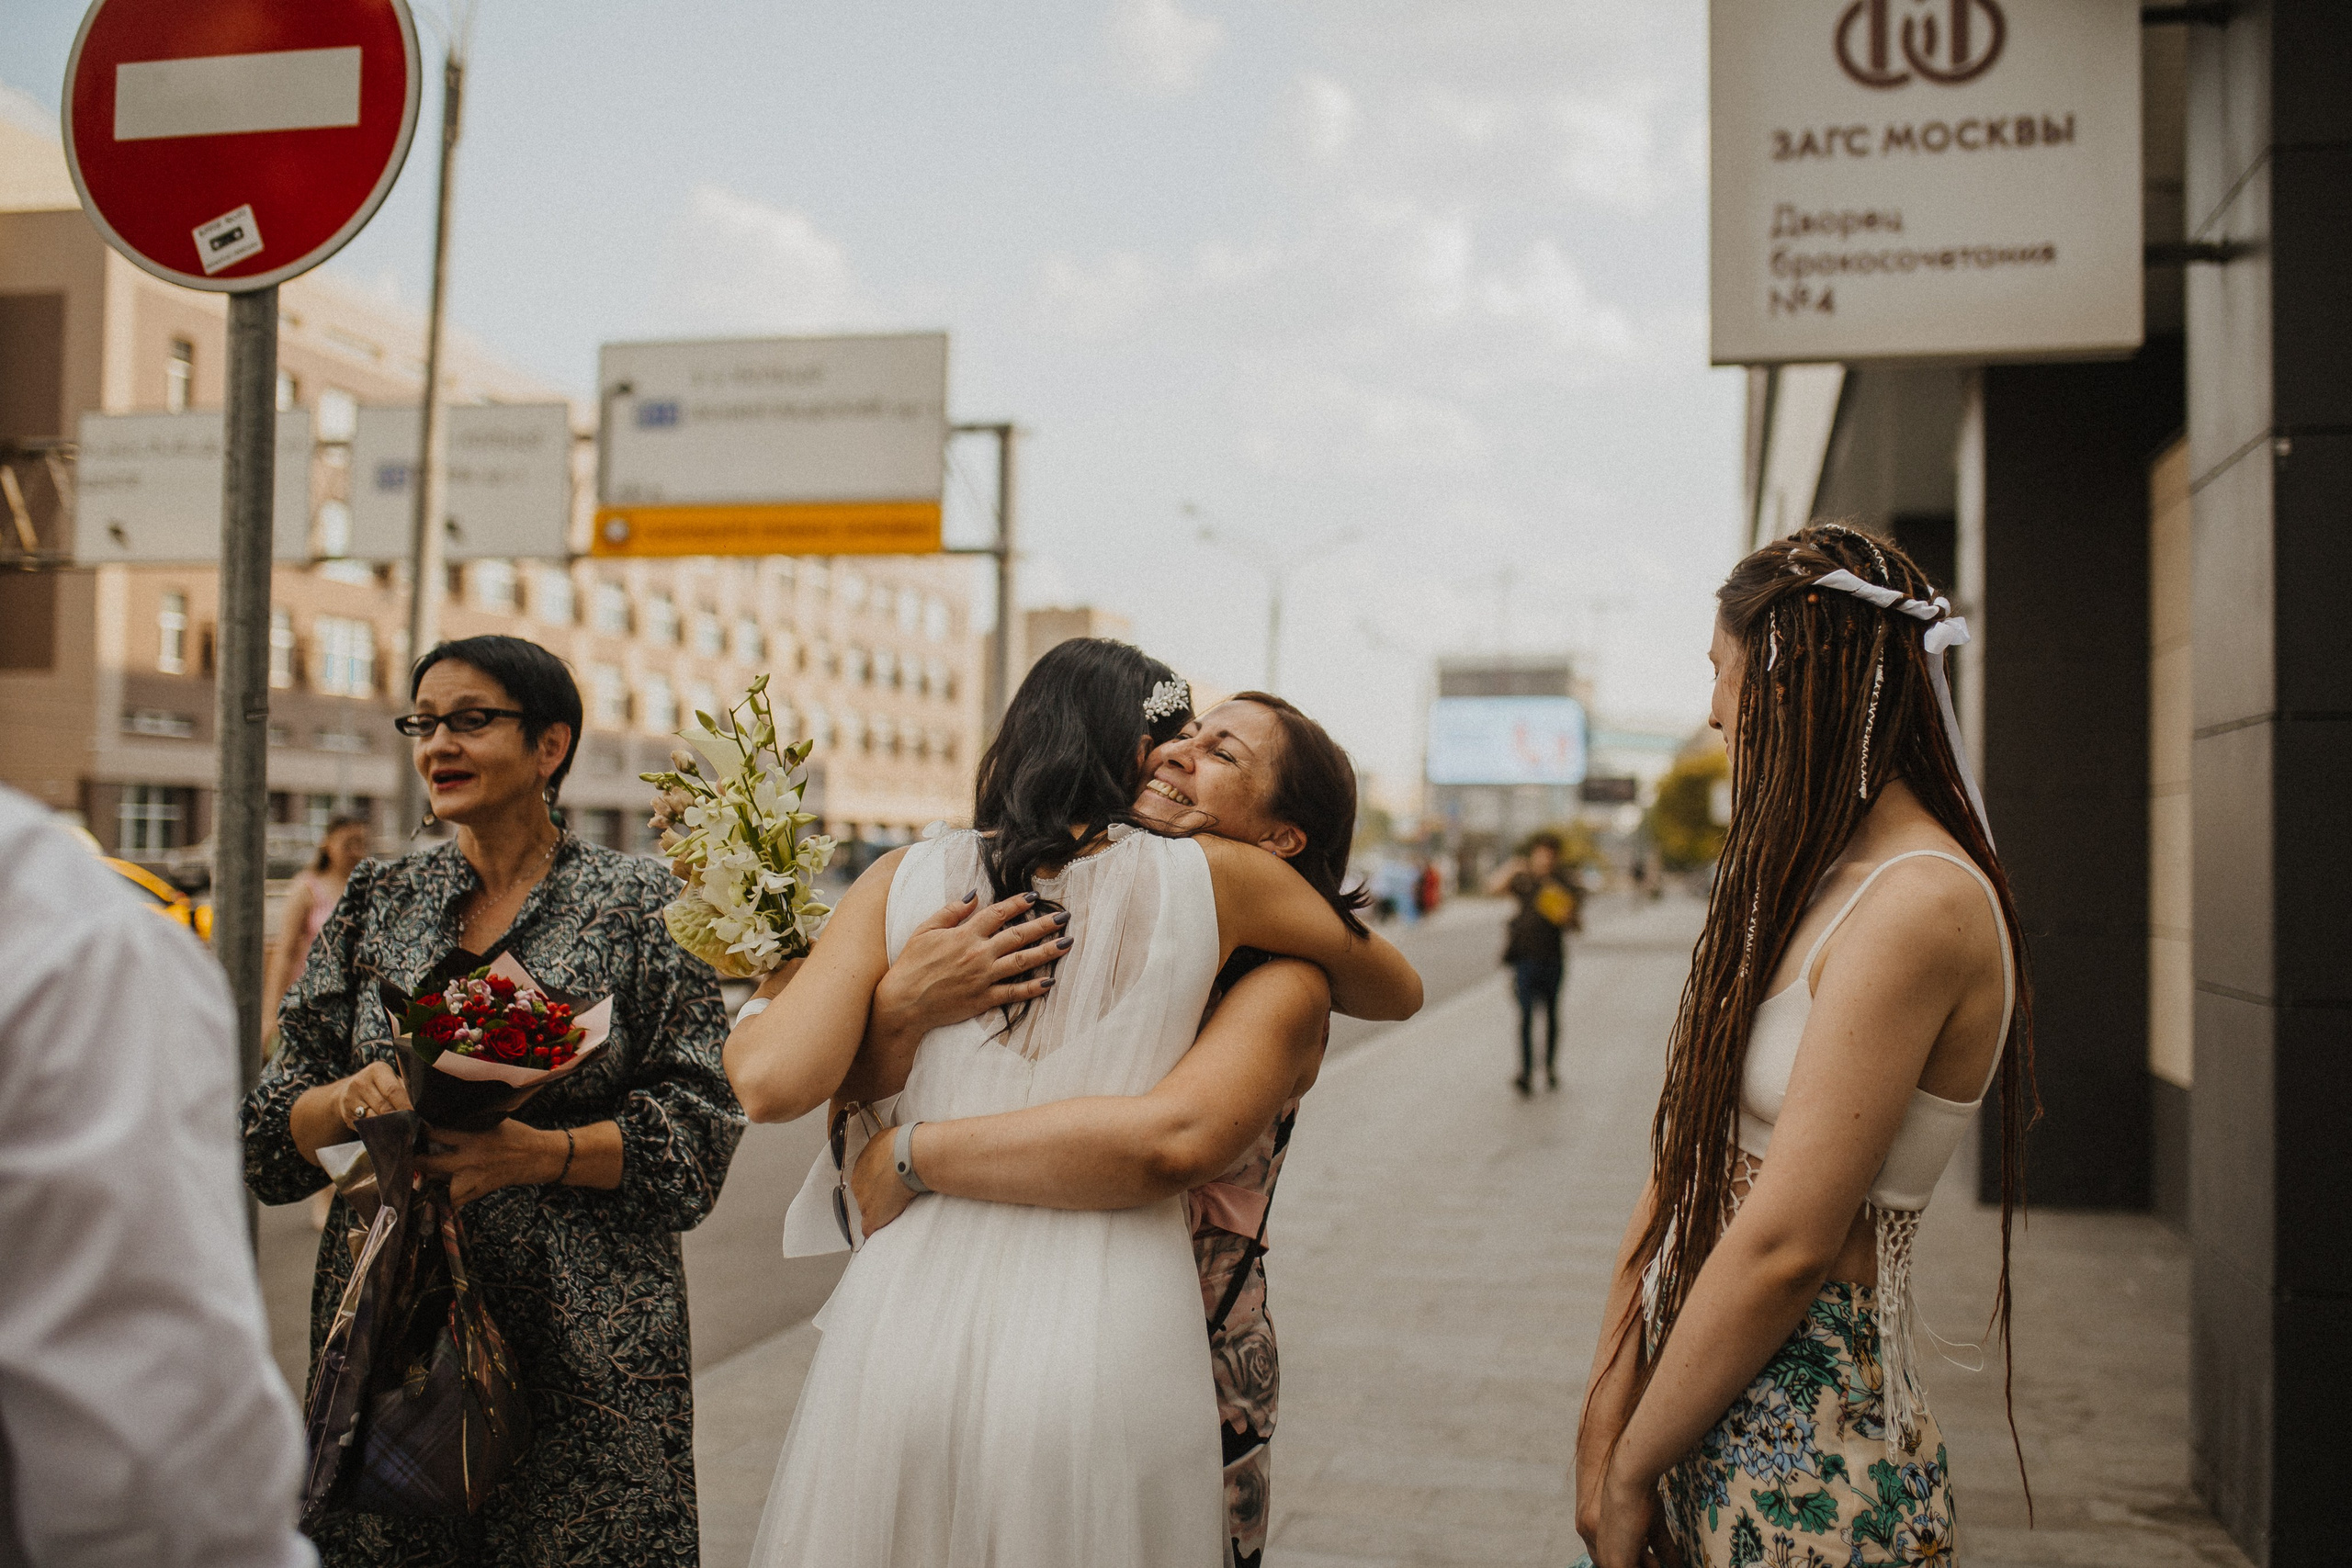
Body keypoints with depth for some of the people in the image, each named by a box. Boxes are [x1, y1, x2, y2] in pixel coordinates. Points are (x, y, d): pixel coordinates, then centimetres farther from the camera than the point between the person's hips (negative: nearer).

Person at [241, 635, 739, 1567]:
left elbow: (696, 1128, -6)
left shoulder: (638, 906, -2)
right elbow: (273, 1135, 9)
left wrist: (539, 1152, -21)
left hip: (585, 1343, -3)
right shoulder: (377, 902, 9)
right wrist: (352, 1097, -13)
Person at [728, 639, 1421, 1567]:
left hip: (909, 1320, 1)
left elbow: (773, 1082, -6)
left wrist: (751, 1015, 17)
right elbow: (1396, 992, 19)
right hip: (1107, 1342, -1)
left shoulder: (908, 880, 5)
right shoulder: (1209, 879, 3)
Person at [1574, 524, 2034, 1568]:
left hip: (1807, 1463, -7)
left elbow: (1785, 1244, -22)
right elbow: (1685, 1159, 4)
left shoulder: (1921, 906, -20)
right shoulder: (1811, 880, 8)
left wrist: (1631, 1471, -12)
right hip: (1704, 1410, 8)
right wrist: (1607, 1410, -3)